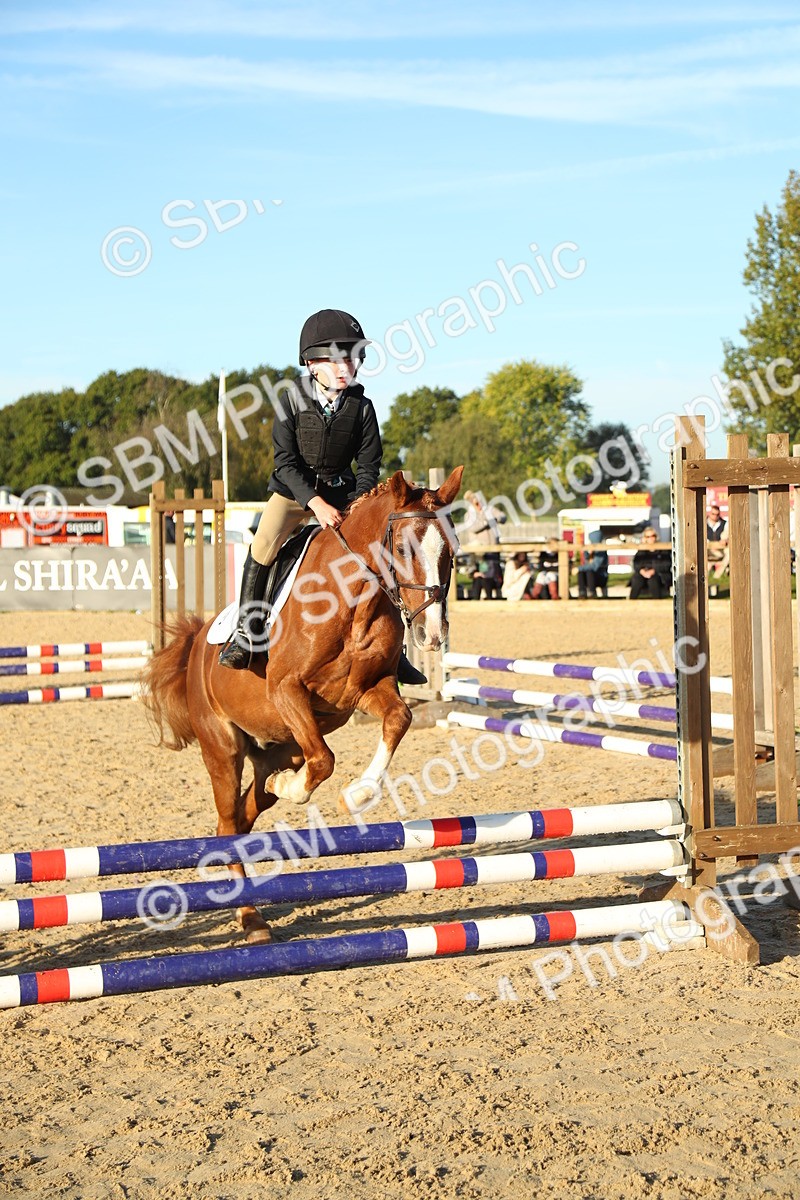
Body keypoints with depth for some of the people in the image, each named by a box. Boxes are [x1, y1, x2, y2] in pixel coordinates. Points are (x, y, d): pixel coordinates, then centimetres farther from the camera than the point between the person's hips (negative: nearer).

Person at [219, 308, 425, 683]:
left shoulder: (361, 407, -5)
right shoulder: (293, 400, -11)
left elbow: (369, 466, -3)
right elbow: (285, 461, -14)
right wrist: (315, 503, -26)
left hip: (342, 494, 2)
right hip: (293, 490, -2)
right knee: (263, 546, -26)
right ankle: (244, 631, -15)